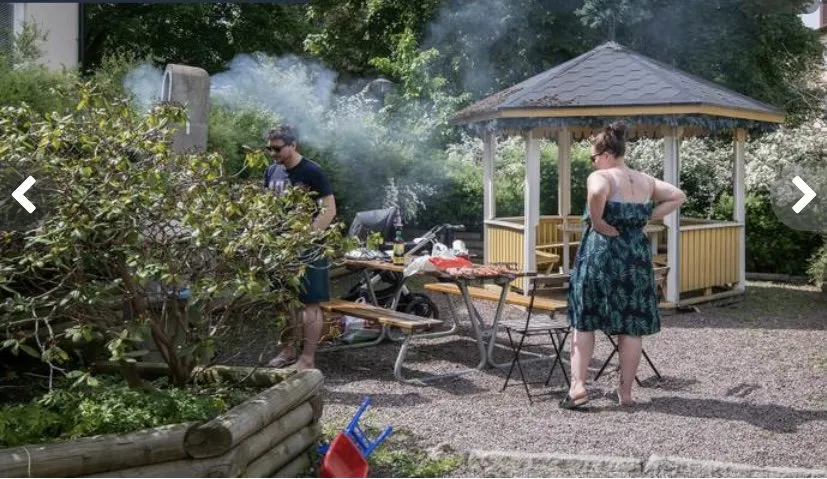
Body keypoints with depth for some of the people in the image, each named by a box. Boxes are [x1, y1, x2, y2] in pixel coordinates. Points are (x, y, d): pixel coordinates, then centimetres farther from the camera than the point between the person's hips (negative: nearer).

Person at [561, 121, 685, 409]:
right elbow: (678, 196, 16)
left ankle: (578, 385, 0)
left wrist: (596, 222, -17)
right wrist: (648, 217, 9)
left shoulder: (601, 177, -10)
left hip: (600, 252, -5)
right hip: (637, 255, 5)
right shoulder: (646, 181, 10)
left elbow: (597, 193, -33)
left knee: (584, 320, 8)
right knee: (632, 326, 9)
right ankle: (625, 392, 14)